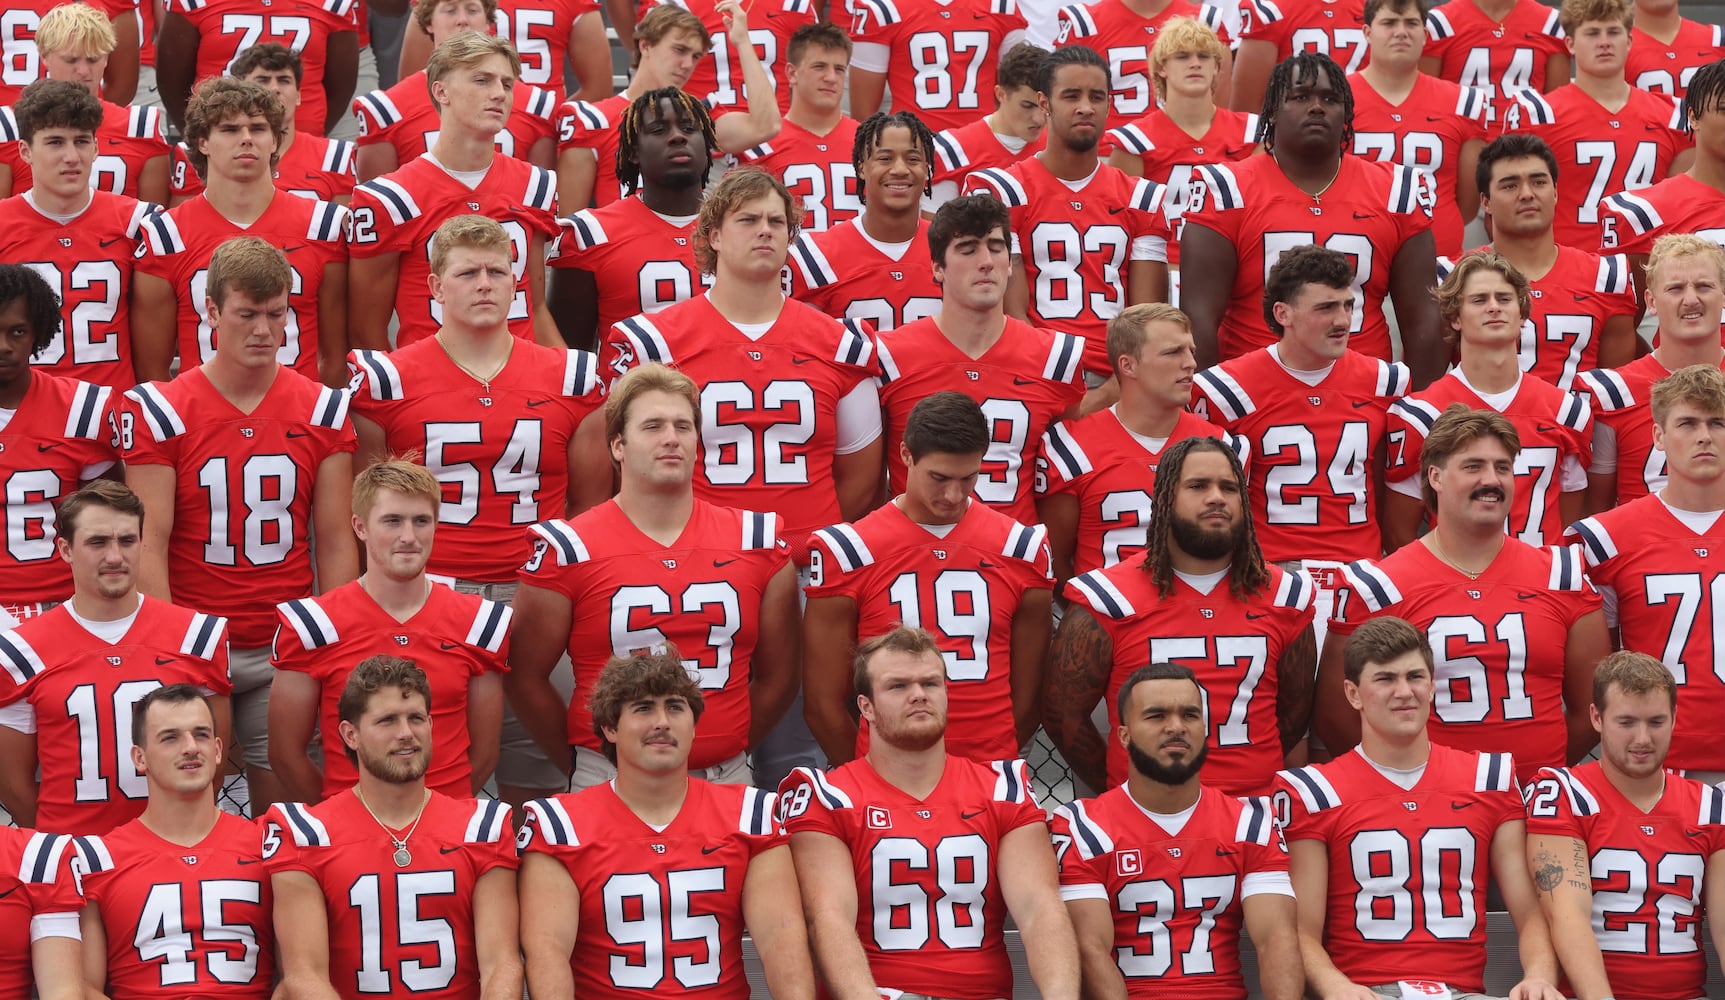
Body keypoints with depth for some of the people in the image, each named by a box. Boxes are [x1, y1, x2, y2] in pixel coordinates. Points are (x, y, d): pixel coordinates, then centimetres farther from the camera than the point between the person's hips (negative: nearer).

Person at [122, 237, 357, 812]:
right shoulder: (160, 410, -3)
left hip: (287, 648, 2)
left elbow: (335, 543, 6)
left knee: (285, 801, 3)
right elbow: (150, 544, -5)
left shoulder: (322, 410, 5)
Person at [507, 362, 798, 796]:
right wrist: (579, 765, 4)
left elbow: (777, 678, 12)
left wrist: (730, 751, 7)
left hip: (728, 779, 2)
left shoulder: (757, 542, 6)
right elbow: (526, 679, 1)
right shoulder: (567, 550, -3)